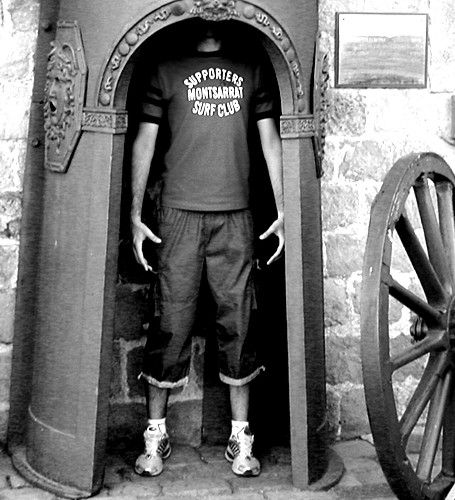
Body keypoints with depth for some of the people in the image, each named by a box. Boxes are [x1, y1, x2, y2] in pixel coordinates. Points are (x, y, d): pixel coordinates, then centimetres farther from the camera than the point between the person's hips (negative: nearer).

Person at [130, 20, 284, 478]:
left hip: (235, 216, 2)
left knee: (237, 322, 3)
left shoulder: (251, 70, 16)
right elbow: (144, 141, 8)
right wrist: (135, 214, 0)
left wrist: (282, 211, 6)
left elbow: (270, 139, 14)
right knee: (172, 321, -1)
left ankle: (240, 438, 13)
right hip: (179, 213, -1)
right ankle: (155, 433, 12)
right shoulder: (166, 71, 10)